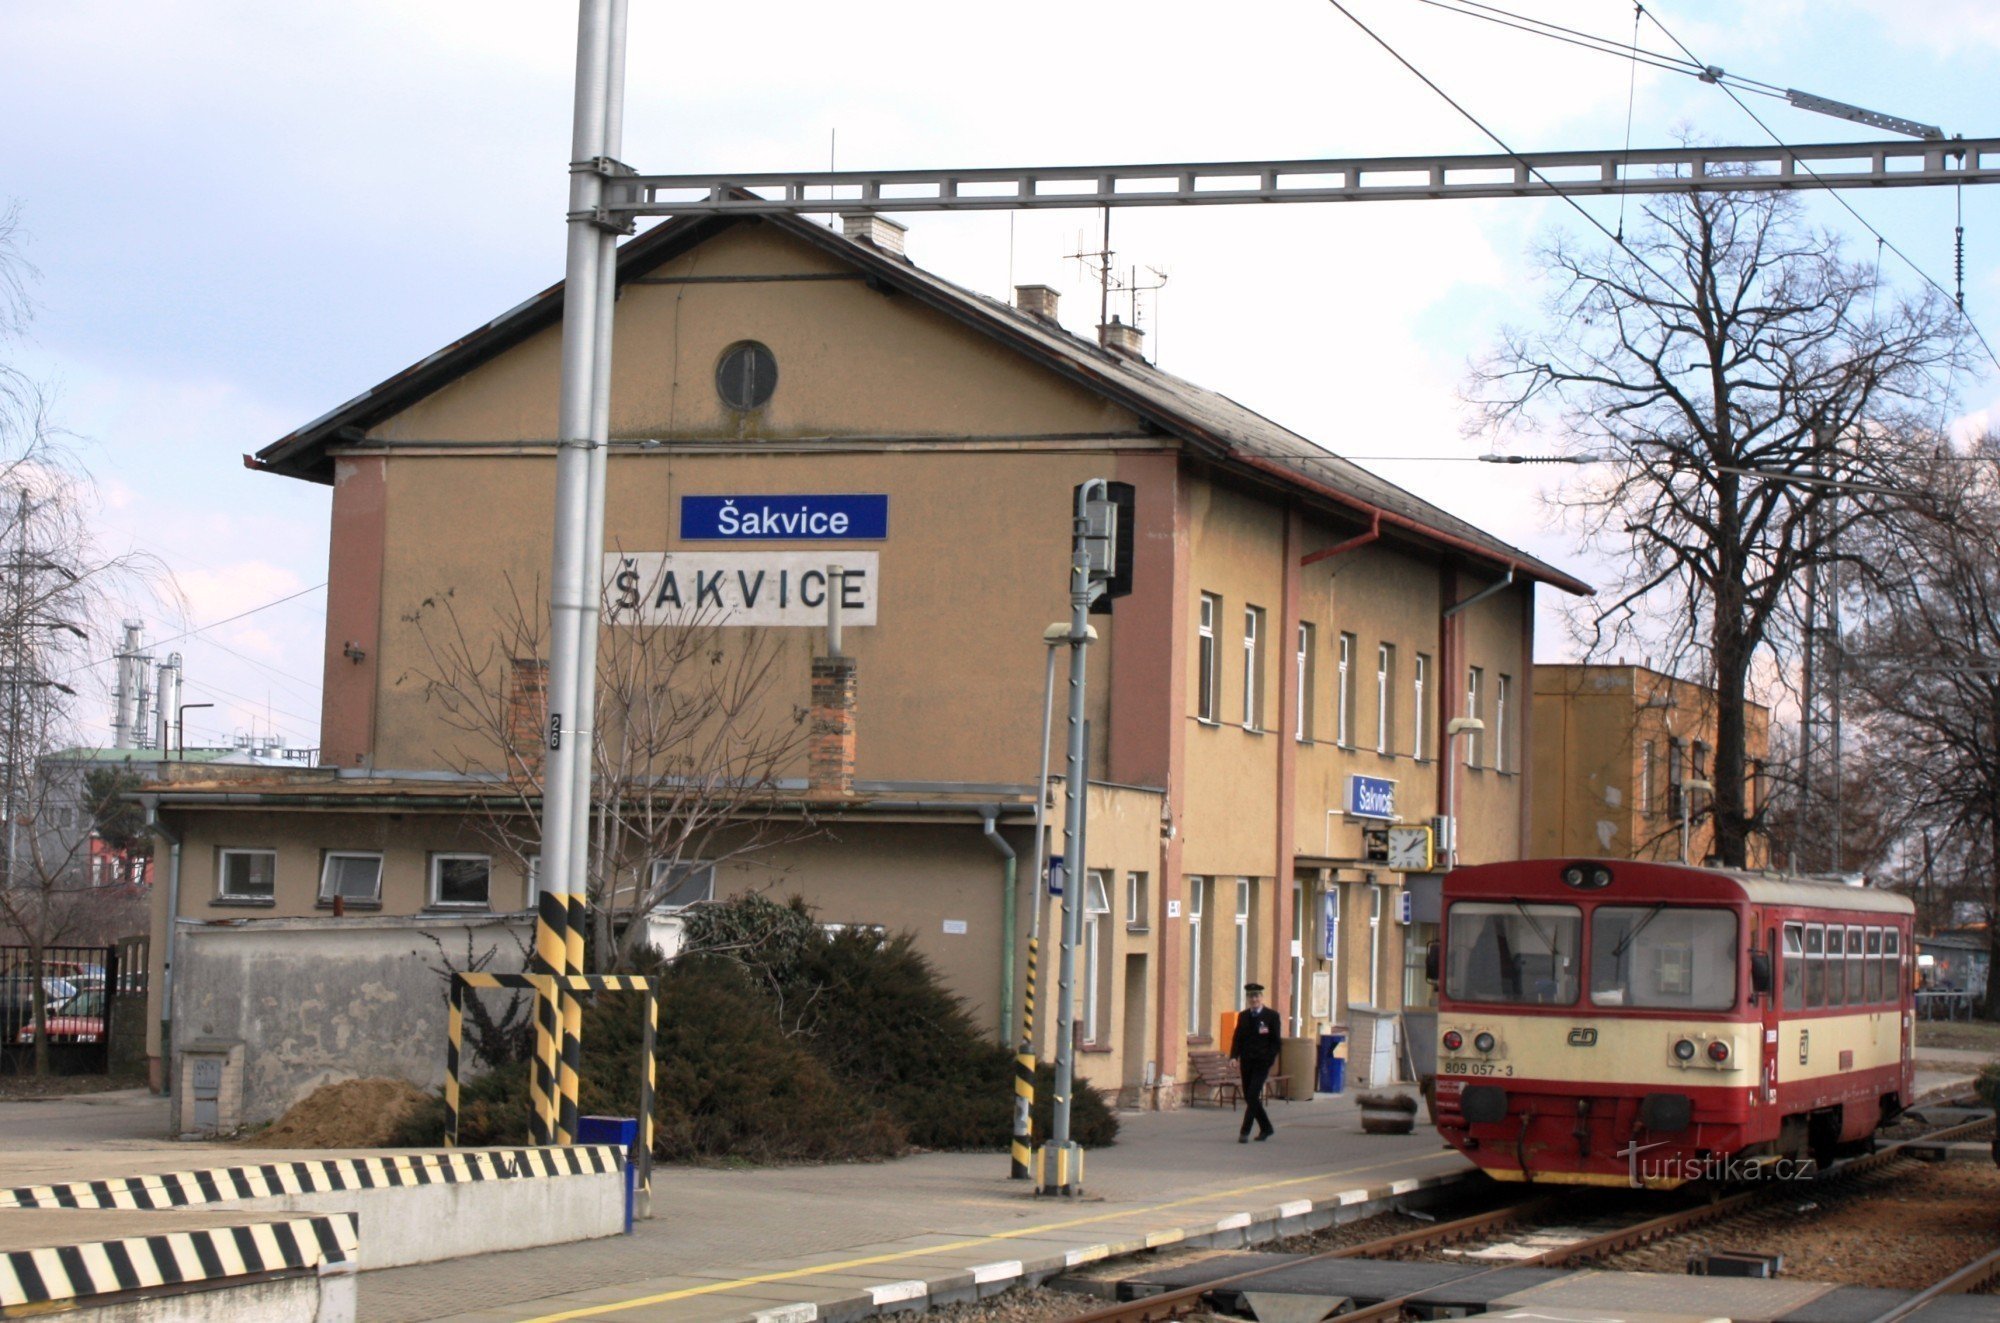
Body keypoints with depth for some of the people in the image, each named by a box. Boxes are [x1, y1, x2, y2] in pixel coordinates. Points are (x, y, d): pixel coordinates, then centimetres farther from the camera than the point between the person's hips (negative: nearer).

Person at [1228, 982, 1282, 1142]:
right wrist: (1234, 1056, -5)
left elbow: (1276, 1040, -3)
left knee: (1253, 1095, -13)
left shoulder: (1271, 1016, -1)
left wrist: (1271, 1060, -12)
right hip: (1246, 1062, 5)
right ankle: (1266, 1127, 24)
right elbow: (1237, 1038, 11)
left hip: (1262, 1062, -5)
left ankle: (1245, 1132, -12)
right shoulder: (1243, 1016, 11)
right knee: (1249, 1097, 8)